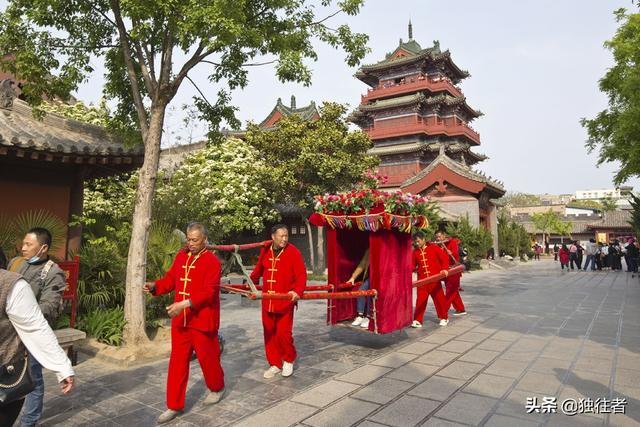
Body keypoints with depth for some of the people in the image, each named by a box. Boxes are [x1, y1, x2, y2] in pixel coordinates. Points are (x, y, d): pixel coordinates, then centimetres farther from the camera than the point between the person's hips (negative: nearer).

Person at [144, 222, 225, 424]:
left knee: (207, 357, 11)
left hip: (202, 321, -5)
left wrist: (185, 304, -31)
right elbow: (170, 279, 12)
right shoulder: (181, 256, 7)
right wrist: (154, 286, -7)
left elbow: (208, 292, -21)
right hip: (180, 320, 5)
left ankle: (217, 388, 39)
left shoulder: (212, 261, -13)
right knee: (177, 362, 9)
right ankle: (175, 406, 21)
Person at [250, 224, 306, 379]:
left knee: (283, 333, -6)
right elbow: (258, 269, 22)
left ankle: (289, 360, 22)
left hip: (285, 301, -4)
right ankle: (275, 364, 26)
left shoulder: (294, 252, -9)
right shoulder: (265, 251, 5)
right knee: (269, 333, 10)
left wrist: (297, 291, -30)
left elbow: (301, 275, -15)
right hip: (267, 301, 5)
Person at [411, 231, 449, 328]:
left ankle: (444, 318, 25)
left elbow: (444, 257, -4)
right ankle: (417, 320, 2)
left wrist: (445, 269, -15)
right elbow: (413, 265, 10)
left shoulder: (434, 247, -2)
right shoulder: (415, 252, 7)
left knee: (439, 298, 7)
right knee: (420, 300, -3)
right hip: (422, 280, 2)